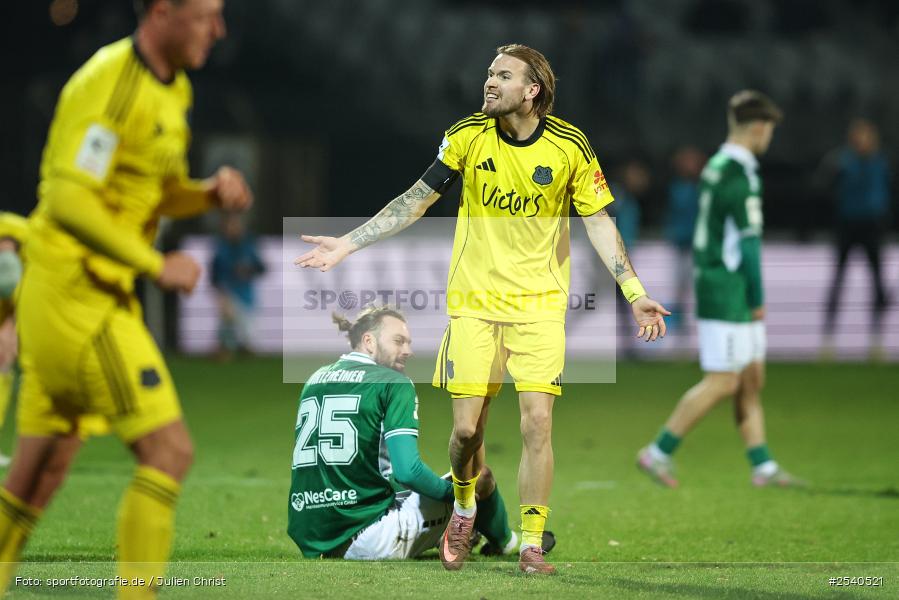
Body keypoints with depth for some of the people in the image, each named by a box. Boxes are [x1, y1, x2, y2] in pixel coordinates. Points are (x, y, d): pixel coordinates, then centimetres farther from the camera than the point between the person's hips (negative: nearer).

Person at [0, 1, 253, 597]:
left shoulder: (171, 89, 14)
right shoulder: (111, 84, -18)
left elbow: (168, 196, 22)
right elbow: (68, 201, -24)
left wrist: (214, 190, 0)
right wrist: (156, 265, -21)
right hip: (76, 297, -10)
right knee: (170, 452, -13)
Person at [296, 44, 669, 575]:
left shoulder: (570, 147, -7)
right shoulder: (469, 136, -5)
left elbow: (599, 223, 1)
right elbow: (416, 200, 3)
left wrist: (635, 293, -5)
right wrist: (347, 244, -1)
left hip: (540, 302, -1)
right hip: (474, 299, 1)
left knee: (537, 421, -11)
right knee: (466, 427, -2)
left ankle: (532, 545, 0)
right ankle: (465, 509, 29)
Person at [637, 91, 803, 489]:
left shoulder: (717, 167, 14)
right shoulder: (738, 175, -17)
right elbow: (749, 241, -18)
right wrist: (759, 299, -12)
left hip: (715, 286, 10)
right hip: (729, 295, -10)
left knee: (751, 380, 10)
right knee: (722, 382, -7)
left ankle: (763, 466, 11)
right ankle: (658, 453, -3)